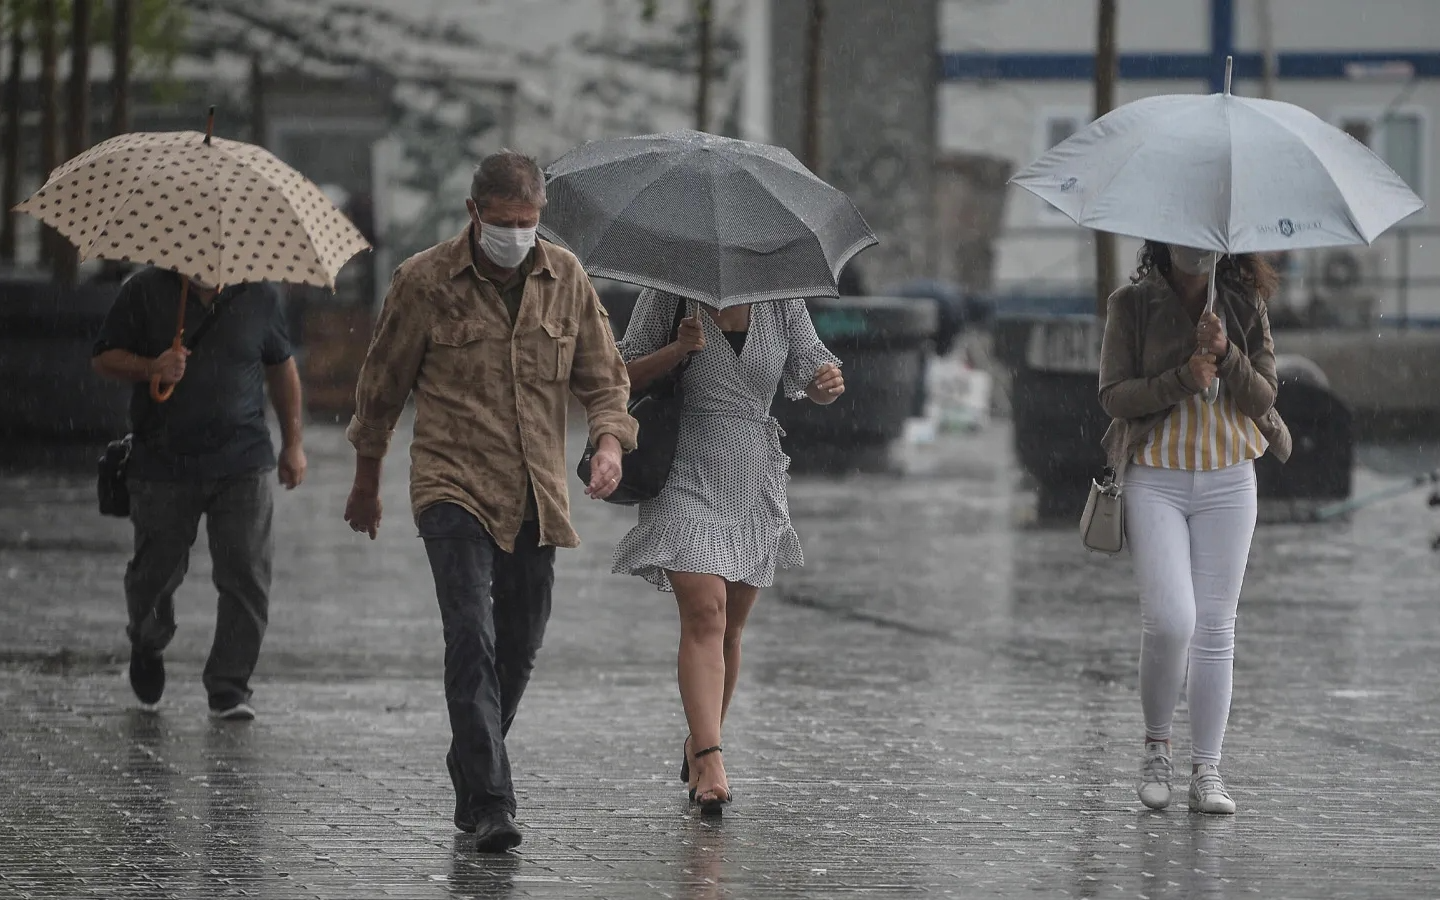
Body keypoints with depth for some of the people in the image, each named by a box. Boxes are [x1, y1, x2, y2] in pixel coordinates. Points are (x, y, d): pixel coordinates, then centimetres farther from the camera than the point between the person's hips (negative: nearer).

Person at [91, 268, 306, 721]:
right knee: (157, 570, 9)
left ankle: (229, 687, 1)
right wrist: (151, 368, -18)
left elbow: (281, 367, 17)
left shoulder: (259, 296, 4)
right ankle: (147, 645, 42)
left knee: (247, 575, -8)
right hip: (163, 466, -1)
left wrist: (293, 442, 16)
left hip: (243, 466, 1)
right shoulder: (146, 291, -2)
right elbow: (104, 359, 2)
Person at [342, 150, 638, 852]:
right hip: (454, 488, -4)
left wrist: (609, 440, -9)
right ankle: (490, 801, -22)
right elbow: (382, 385, 7)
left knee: (518, 650, 10)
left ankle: (469, 785, 29)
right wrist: (366, 483, 15)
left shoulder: (565, 279, 6)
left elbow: (603, 376, 12)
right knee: (472, 639, -18)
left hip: (536, 499, 4)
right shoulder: (423, 281, -4)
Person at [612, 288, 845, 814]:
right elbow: (624, 376, -2)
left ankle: (699, 741, 31)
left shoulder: (784, 304, 4)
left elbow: (811, 383, 5)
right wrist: (678, 349, -20)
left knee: (729, 627, 11)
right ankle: (709, 760, -26)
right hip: (687, 471, -4)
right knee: (704, 612, -18)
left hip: (755, 479, 4)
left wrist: (829, 382, -19)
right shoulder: (669, 297, -4)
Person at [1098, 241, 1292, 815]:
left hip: (1228, 482, 2)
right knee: (1170, 621, -15)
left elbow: (1263, 397, 1)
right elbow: (1113, 395, -5)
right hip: (1155, 480, -2)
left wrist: (1226, 355, -17)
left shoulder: (1246, 307, 5)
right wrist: (1184, 379, -18)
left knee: (1215, 627, 1)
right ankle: (1156, 745, 9)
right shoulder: (1132, 305, -1)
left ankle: (1206, 772, 5)